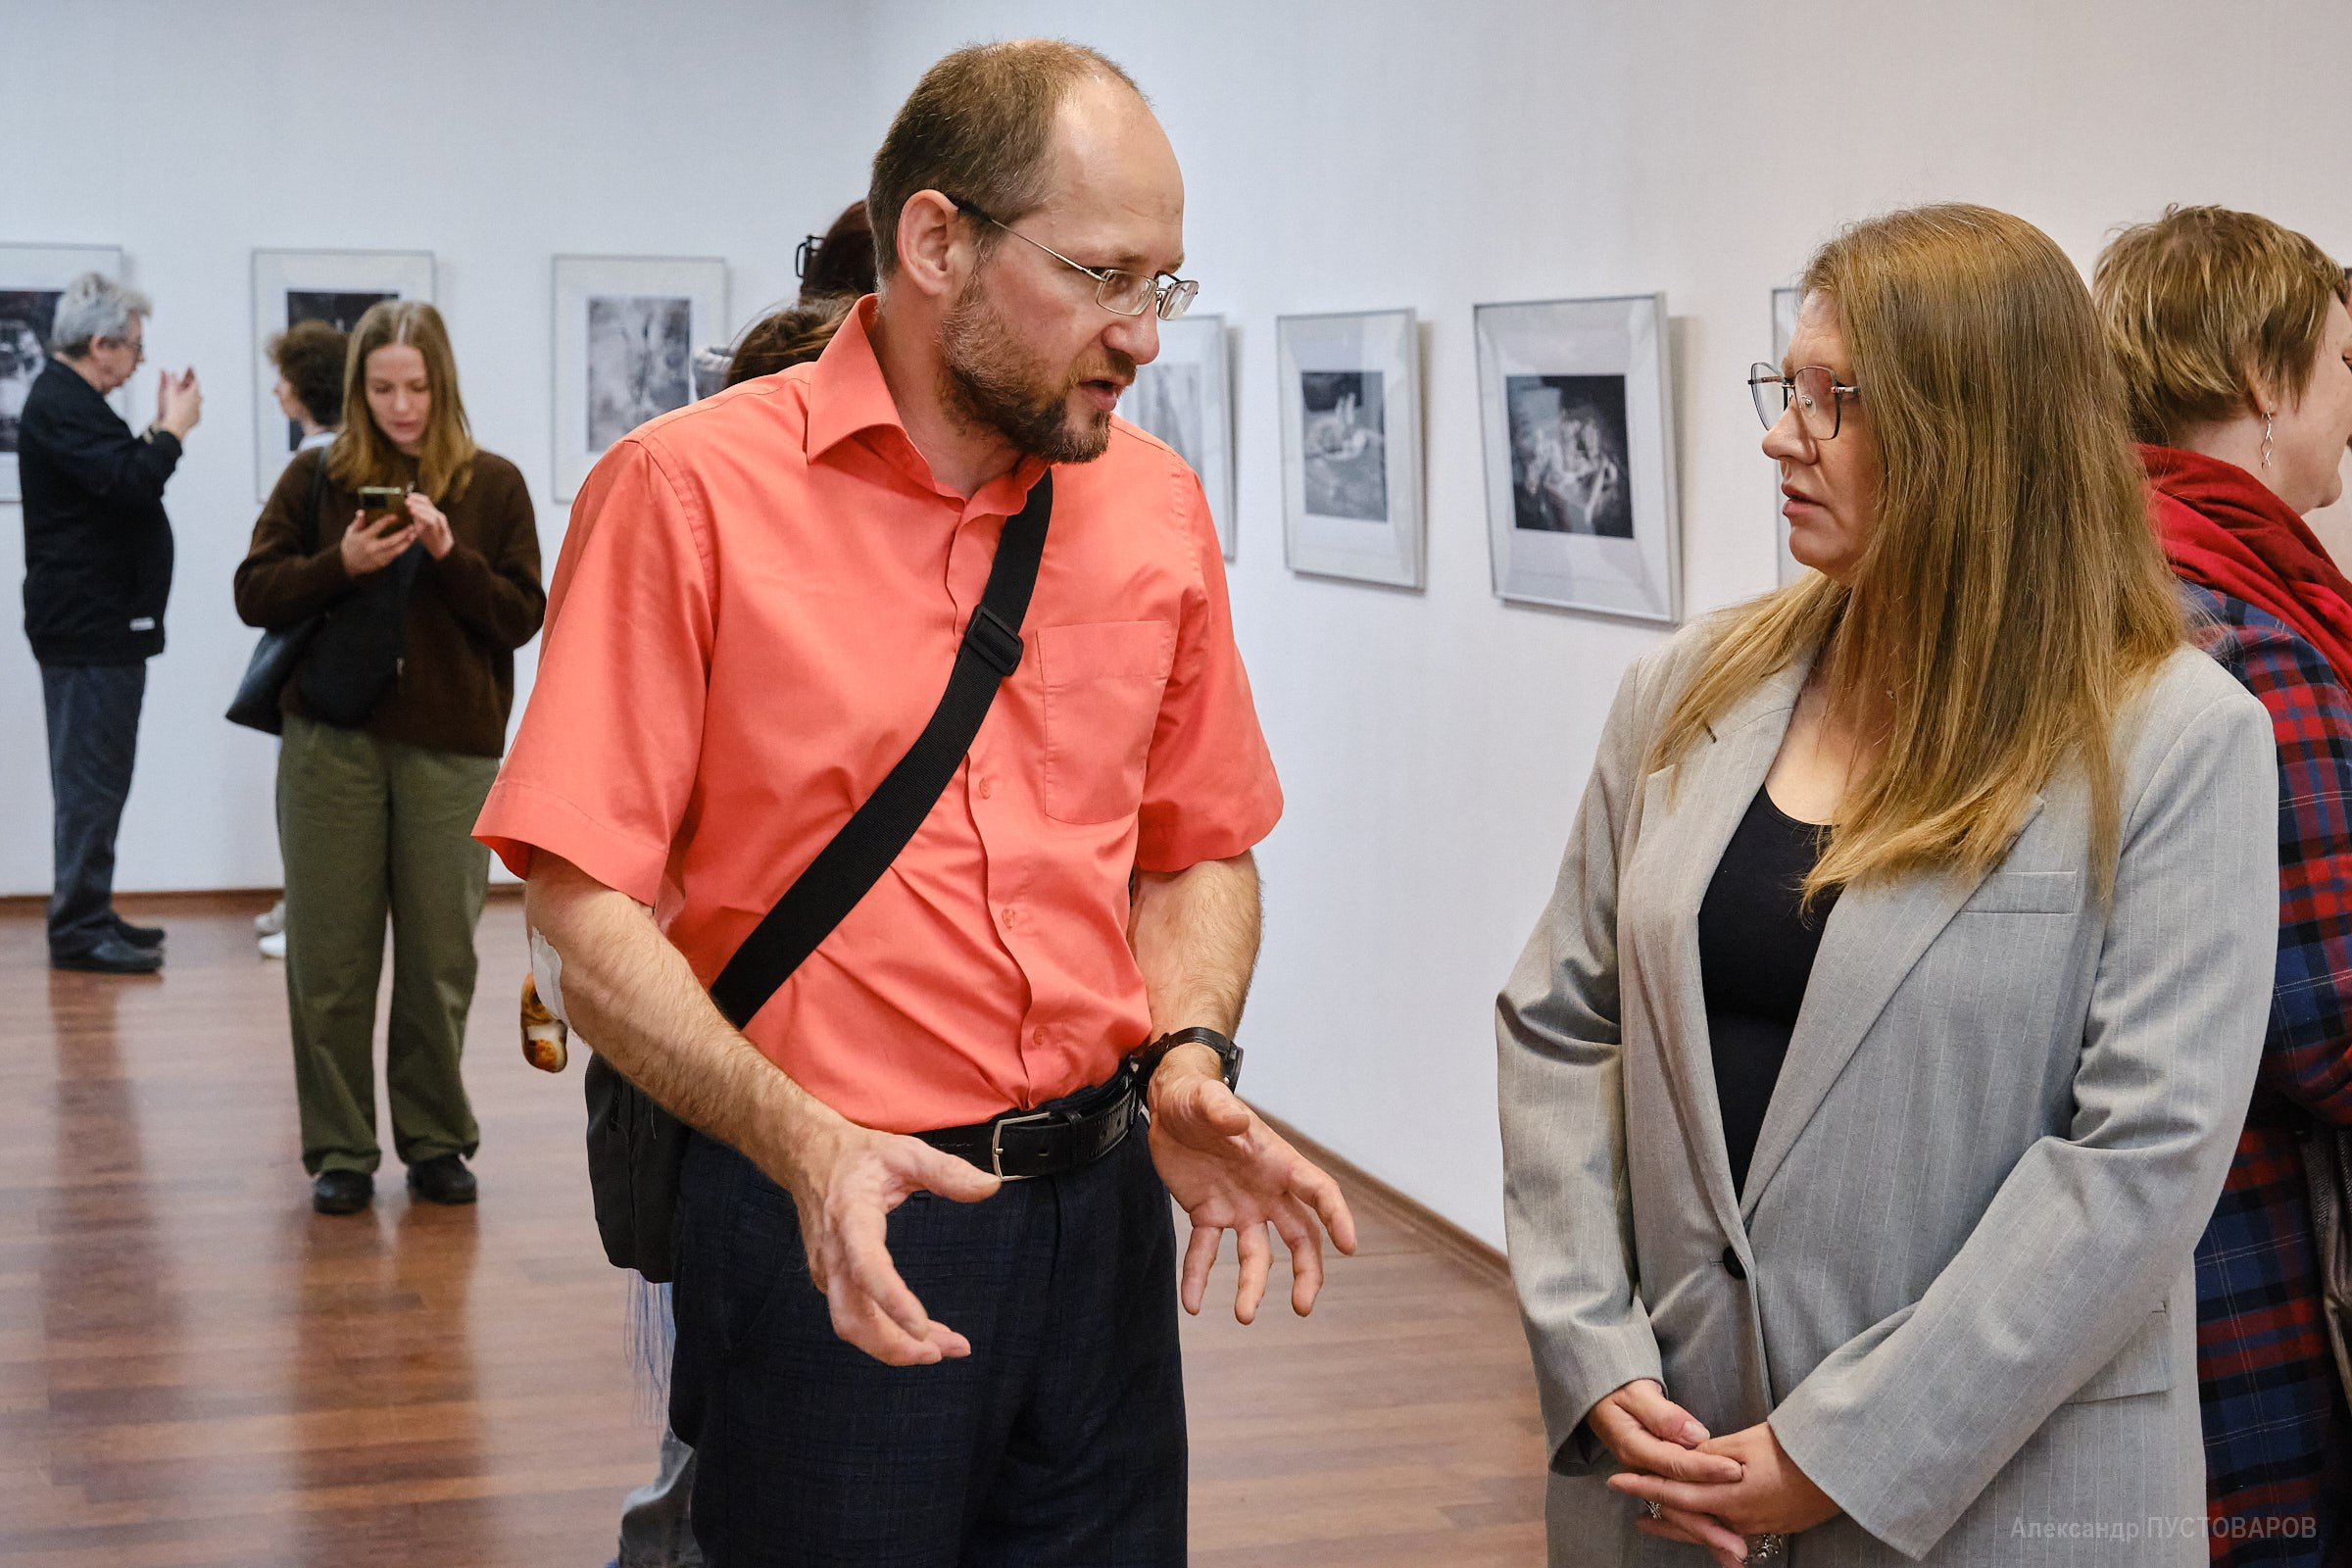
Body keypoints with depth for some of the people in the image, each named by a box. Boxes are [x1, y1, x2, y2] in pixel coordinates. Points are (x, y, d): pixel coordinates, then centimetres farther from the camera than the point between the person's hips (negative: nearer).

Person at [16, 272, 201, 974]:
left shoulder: (71, 401, 18)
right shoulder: (59, 406, -16)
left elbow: (124, 478, 22)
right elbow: (130, 482, -26)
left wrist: (160, 427, 12)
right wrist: (174, 429, -12)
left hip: (99, 625, 11)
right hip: (89, 626, -11)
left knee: (94, 777, 15)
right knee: (92, 777, -9)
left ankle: (87, 916, 23)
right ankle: (79, 928, -6)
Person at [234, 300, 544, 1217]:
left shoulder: (493, 486, 5)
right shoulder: (316, 478, 6)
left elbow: (522, 617, 1)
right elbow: (254, 593, 3)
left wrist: (450, 556, -14)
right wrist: (342, 565, -13)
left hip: (452, 746, 0)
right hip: (331, 742, 0)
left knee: (439, 959, 5)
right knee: (330, 958, 2)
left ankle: (435, 1141, 19)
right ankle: (340, 1151, 13)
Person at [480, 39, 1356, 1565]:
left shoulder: (1156, 503, 5)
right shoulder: (690, 491, -10)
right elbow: (585, 904, -12)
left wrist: (1188, 1065, -5)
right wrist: (803, 1141, -25)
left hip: (1098, 1206, 5)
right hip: (826, 1230, -4)